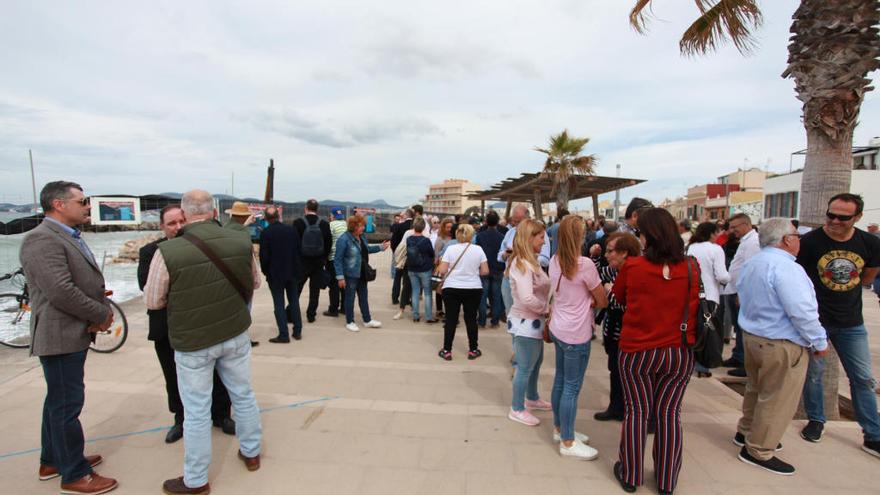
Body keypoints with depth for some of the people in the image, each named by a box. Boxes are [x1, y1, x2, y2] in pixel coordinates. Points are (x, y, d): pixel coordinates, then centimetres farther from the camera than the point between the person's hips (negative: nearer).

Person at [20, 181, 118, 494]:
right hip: (60, 336, -10)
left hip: (74, 333, 10)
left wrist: (100, 313, -4)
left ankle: (53, 460, 37)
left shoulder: (70, 237, 13)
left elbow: (87, 282, 14)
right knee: (67, 405, 1)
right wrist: (102, 314, -14)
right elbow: (61, 292, -27)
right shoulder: (42, 239, -18)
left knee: (59, 401, 21)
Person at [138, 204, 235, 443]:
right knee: (175, 378, 17)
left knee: (214, 373, 12)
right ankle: (182, 419, 39)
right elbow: (145, 284, -15)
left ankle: (221, 415, 33)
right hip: (168, 328, 2)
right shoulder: (151, 251, -1)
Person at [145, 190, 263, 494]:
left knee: (196, 410, 12)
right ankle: (251, 453, 39)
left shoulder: (168, 252, -20)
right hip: (235, 334, 3)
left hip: (192, 341, -3)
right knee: (243, 394, 20)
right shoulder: (241, 242, -11)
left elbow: (153, 301, -7)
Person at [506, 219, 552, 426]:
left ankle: (532, 398, 45)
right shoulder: (522, 265, -24)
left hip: (534, 321, 10)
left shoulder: (529, 261, 8)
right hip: (526, 322, -10)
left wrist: (544, 309, -5)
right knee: (525, 368, 5)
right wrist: (546, 308, -16)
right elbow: (527, 299, -32)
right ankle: (517, 409, 23)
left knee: (536, 362, 25)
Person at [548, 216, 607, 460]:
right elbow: (603, 301, -9)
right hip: (576, 334, -8)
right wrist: (591, 303, 8)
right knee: (572, 387, 3)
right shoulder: (585, 264, -19)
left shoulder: (554, 261, 2)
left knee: (560, 381, 19)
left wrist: (585, 302, 1)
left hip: (558, 328, 8)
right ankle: (568, 442, 16)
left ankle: (560, 429, 34)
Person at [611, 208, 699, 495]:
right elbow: (694, 307, 4)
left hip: (637, 352, -2)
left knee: (636, 411, 12)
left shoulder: (632, 266, -14)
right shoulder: (692, 269, -9)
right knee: (669, 413, 15)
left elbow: (619, 298, 4)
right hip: (680, 352, 2)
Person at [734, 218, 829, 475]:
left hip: (751, 336, 9)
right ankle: (759, 451, 15)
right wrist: (820, 342, -12)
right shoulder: (786, 268, -23)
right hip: (782, 345, -9)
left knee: (755, 389, 23)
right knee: (777, 400, 4)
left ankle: (746, 432, 37)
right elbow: (802, 312, -24)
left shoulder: (750, 265, 8)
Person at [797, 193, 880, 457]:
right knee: (813, 372, 8)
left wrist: (843, 293, 14)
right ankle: (815, 420, 28)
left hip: (851, 323, 3)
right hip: (814, 320, -3)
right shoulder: (810, 242, -15)